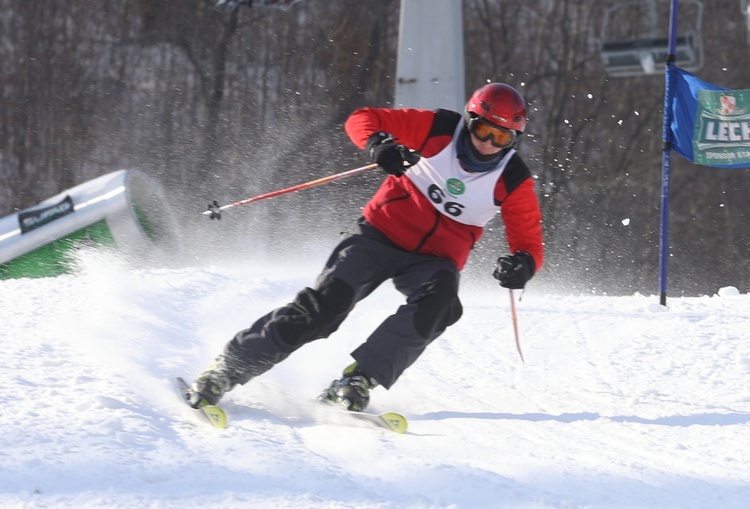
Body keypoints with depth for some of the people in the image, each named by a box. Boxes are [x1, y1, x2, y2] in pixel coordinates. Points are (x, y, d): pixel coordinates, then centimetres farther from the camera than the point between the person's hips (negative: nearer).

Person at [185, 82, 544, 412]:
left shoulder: (514, 182, -7)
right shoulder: (440, 130, -9)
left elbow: (529, 242, -4)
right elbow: (361, 120, -6)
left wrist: (522, 265, -29)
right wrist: (378, 144, -30)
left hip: (434, 259, 2)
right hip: (383, 234, -1)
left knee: (438, 303, -32)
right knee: (325, 304, -19)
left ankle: (356, 383, -34)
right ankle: (227, 369, -11)